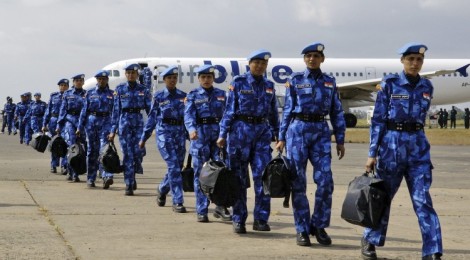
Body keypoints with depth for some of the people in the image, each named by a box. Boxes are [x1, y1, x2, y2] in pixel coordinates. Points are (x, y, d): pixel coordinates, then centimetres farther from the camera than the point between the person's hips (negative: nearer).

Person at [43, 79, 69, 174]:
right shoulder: (53, 96, 8)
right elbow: (48, 110, 9)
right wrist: (44, 124, 6)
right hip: (54, 121, 2)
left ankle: (64, 166, -11)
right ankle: (53, 165, 18)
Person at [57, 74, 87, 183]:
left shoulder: (86, 94, 9)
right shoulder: (67, 94, 9)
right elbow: (62, 109, 8)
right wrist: (59, 125, 3)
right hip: (70, 120, -1)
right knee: (71, 145, -12)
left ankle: (72, 173, 14)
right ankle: (73, 173, -12)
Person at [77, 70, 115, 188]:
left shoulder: (112, 94, 7)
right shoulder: (90, 93, 9)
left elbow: (115, 112, 7)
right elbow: (84, 110, 9)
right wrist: (79, 127, 5)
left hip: (105, 122, -1)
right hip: (92, 122, 1)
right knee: (92, 151, 6)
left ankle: (107, 177, -27)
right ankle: (90, 179, 15)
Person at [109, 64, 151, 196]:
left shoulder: (143, 90, 6)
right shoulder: (120, 89, 6)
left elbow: (150, 109, 6)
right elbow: (116, 110, 7)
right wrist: (113, 130, 4)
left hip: (138, 122, 0)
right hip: (124, 122, 0)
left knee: (138, 151, -9)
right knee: (127, 154, -3)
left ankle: (133, 176, 21)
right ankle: (129, 185, 2)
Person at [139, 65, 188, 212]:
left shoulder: (183, 96, 9)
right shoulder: (159, 97, 3)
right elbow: (152, 118, 8)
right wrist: (144, 138, 10)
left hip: (180, 133, 4)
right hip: (164, 132, -4)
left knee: (177, 168, 10)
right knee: (173, 166, -14)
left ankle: (162, 190, 38)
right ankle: (178, 202, -12)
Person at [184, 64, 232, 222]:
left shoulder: (221, 94, 12)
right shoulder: (193, 95, 5)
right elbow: (188, 115, -9)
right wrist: (191, 129, -28)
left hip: (219, 135, 2)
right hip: (200, 135, -1)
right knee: (200, 174, 1)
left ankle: (221, 207, 4)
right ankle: (201, 211, 6)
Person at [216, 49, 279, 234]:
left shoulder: (269, 86, 11)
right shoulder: (238, 83, 1)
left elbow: (273, 113, 17)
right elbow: (229, 110, 0)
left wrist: (277, 135, 14)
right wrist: (223, 134, -5)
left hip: (262, 132, 3)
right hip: (241, 130, -3)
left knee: (263, 175, -6)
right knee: (239, 178, 2)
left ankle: (261, 219, 1)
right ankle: (238, 220, 9)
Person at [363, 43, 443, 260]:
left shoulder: (426, 87, 8)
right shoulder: (389, 84, -3)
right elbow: (378, 119, -4)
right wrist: (372, 153, -7)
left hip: (418, 146, 3)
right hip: (391, 143, -2)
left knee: (422, 199, -6)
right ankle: (369, 241, 29)